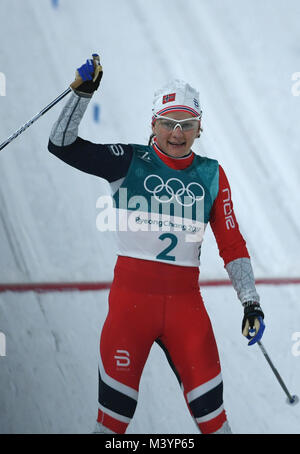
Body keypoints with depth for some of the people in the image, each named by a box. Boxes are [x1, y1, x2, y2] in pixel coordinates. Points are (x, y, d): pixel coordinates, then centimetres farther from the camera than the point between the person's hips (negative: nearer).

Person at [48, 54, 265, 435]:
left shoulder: (211, 175, 8)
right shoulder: (128, 162, 0)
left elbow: (231, 243, 10)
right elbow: (62, 145, -7)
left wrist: (251, 303, 4)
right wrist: (83, 91, -16)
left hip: (185, 300, 2)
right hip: (131, 295, -2)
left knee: (209, 407, 2)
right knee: (116, 407, 1)